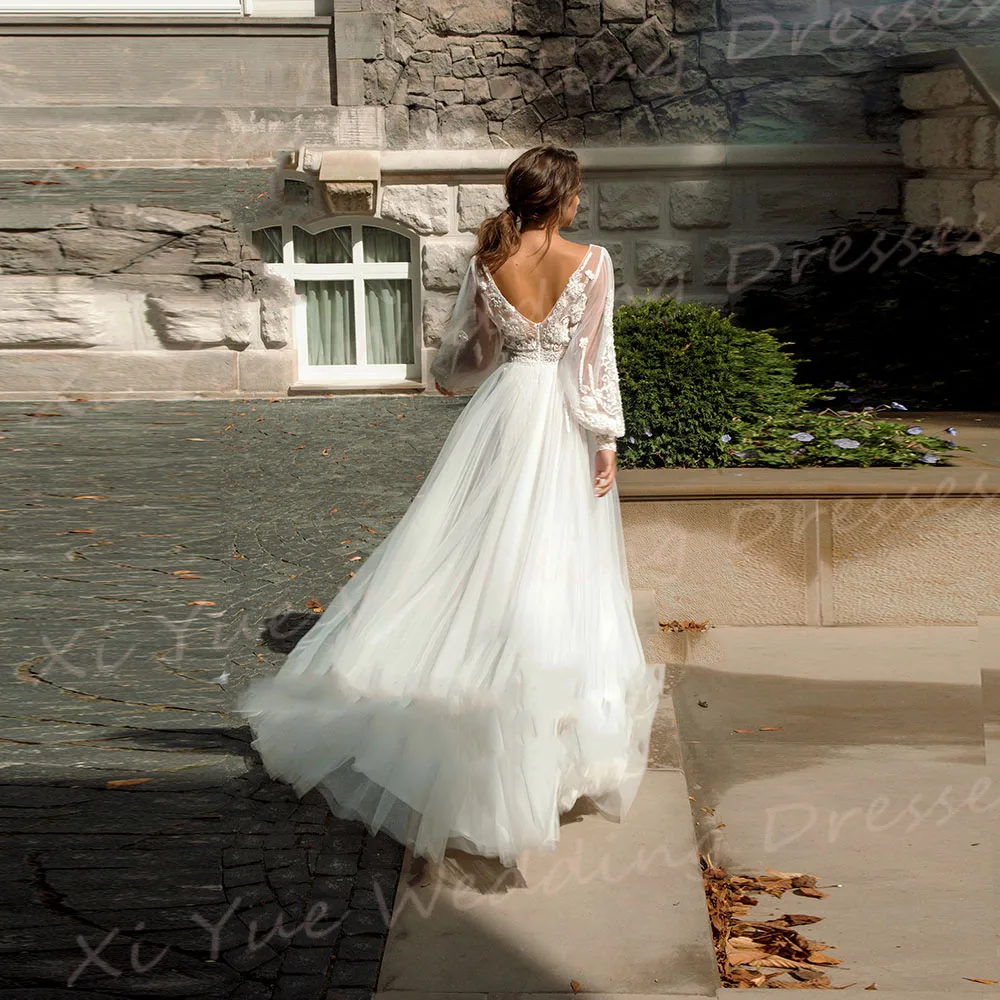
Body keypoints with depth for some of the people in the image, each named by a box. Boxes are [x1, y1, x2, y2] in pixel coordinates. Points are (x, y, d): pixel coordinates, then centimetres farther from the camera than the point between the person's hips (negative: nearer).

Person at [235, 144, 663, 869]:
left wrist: (448, 376, 32)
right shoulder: (592, 262, -9)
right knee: (557, 563, 5)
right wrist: (608, 441, -4)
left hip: (502, 414, 2)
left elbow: (470, 353, 9)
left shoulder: (487, 264, 0)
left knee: (478, 554, 11)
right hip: (565, 427, -2)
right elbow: (595, 359, -10)